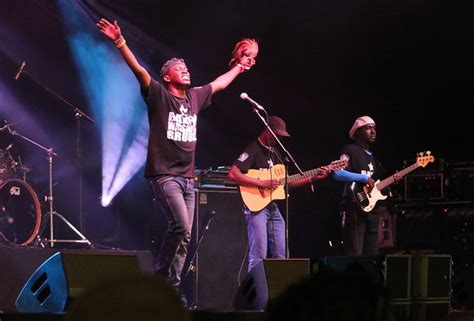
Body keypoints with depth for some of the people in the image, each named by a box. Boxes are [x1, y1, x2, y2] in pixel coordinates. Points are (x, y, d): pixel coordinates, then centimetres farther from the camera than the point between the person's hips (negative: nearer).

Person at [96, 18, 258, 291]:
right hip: (164, 174, -7)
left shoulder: (195, 97, 16)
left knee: (185, 235, 2)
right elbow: (139, 70, -14)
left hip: (187, 177, 7)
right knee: (181, 226, -20)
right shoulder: (159, 95, -2)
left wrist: (239, 66, 43)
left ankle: (173, 285, 6)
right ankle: (159, 275, -5)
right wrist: (120, 42, -24)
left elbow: (219, 84, 33)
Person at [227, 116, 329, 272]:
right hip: (256, 206, -9)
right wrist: (262, 183, -23)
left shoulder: (275, 152, 18)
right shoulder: (253, 150, -9)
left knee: (281, 256, 7)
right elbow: (232, 174, -22)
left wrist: (313, 178, 13)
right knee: (259, 256, -14)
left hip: (273, 207, 9)